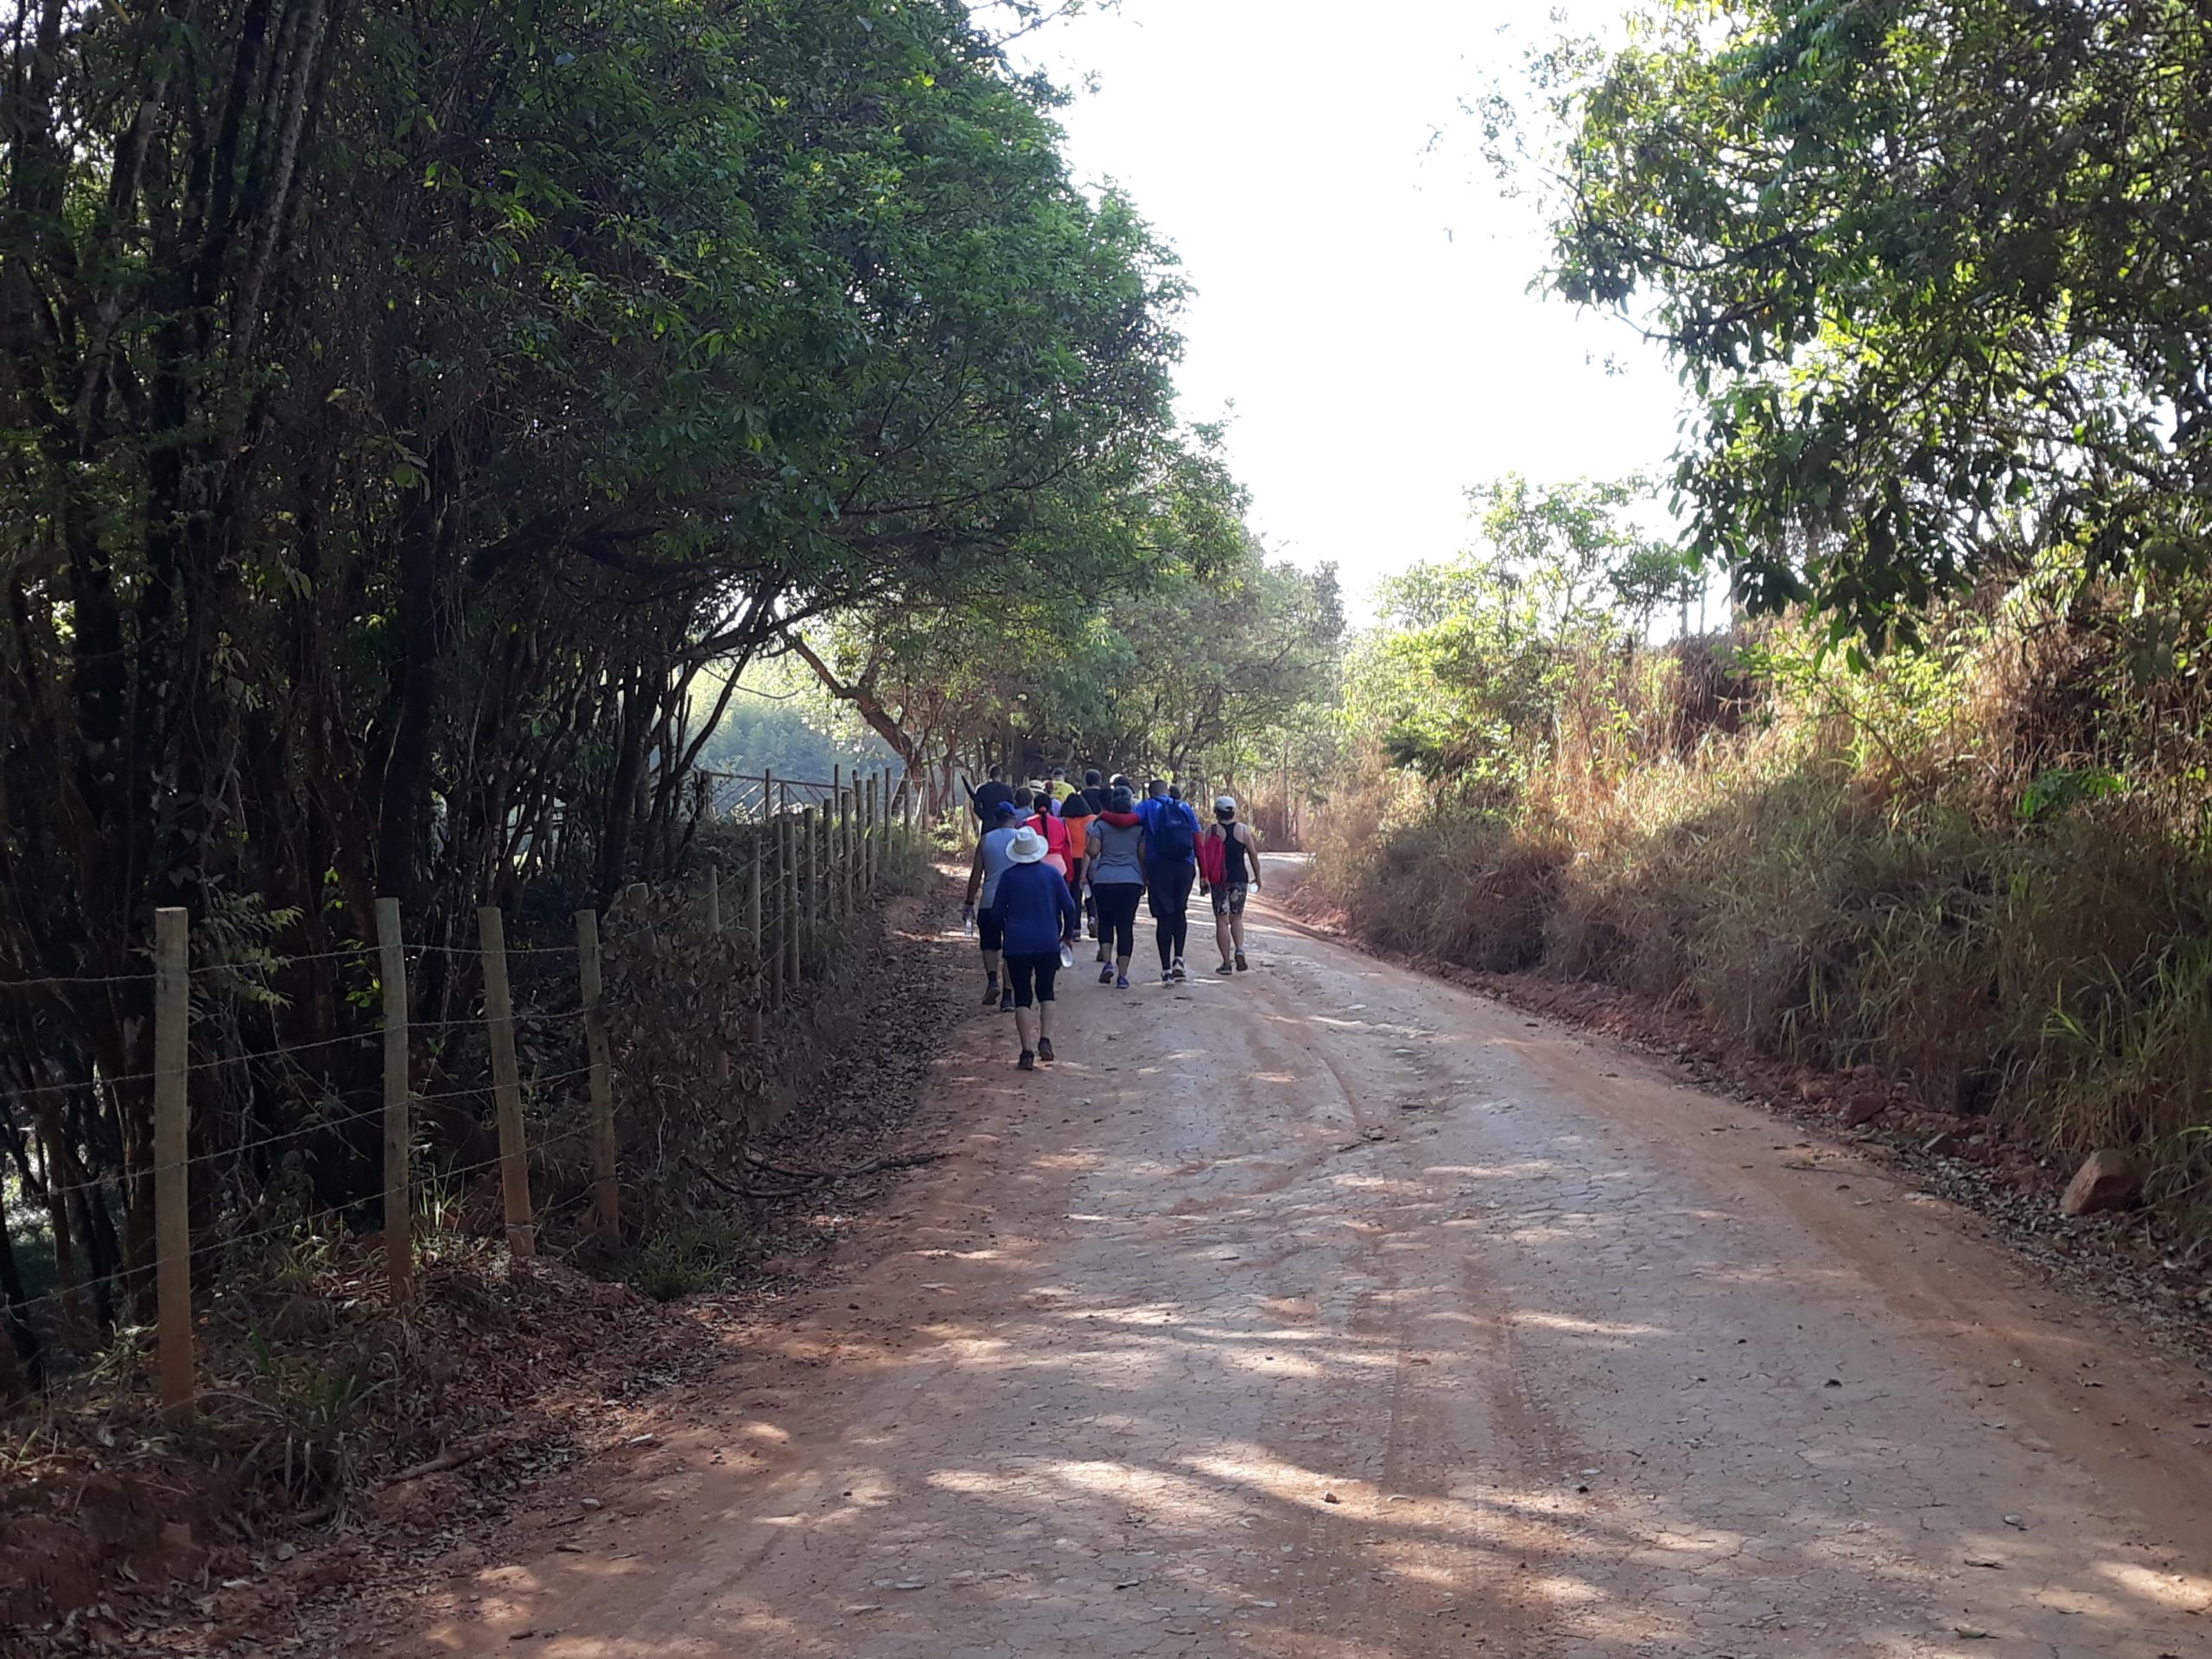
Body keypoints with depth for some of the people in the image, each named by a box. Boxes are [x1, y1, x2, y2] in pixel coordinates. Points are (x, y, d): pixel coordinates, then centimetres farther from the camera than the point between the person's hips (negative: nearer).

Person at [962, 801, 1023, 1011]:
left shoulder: (986, 840, 2)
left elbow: (976, 875, 2)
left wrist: (970, 903, 8)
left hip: (989, 903, 1)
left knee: (990, 946, 15)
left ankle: (992, 980, -8)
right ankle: (1007, 996, 2)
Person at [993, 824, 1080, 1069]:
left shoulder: (1009, 876, -2)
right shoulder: (1051, 873, 0)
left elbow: (999, 912, 4)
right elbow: (1069, 907, 0)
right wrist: (1067, 932, 16)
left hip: (1017, 945, -1)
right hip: (1048, 943, 1)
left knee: (1022, 996, 3)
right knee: (1045, 992, 16)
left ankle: (1027, 1052, -4)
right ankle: (1045, 1040, -2)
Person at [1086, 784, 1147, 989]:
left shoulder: (1101, 823, 2)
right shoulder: (1139, 825, 5)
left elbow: (1093, 851, -5)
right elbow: (1143, 855, 2)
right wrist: (1145, 880, 12)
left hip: (1104, 880, 0)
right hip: (1131, 880, 0)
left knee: (1105, 921, 14)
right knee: (1126, 925, 2)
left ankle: (1107, 962, -6)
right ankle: (1122, 974, -2)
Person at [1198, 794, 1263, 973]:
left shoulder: (1211, 830, -3)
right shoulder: (1243, 830, 1)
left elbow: (1203, 854, -7)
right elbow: (1253, 855, 4)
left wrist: (1203, 878, 1)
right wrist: (1257, 878, 13)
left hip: (1219, 880, -2)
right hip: (1240, 878, 2)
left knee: (1221, 920, 4)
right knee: (1236, 917, 17)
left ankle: (1226, 962, 1)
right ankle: (1239, 950, -7)